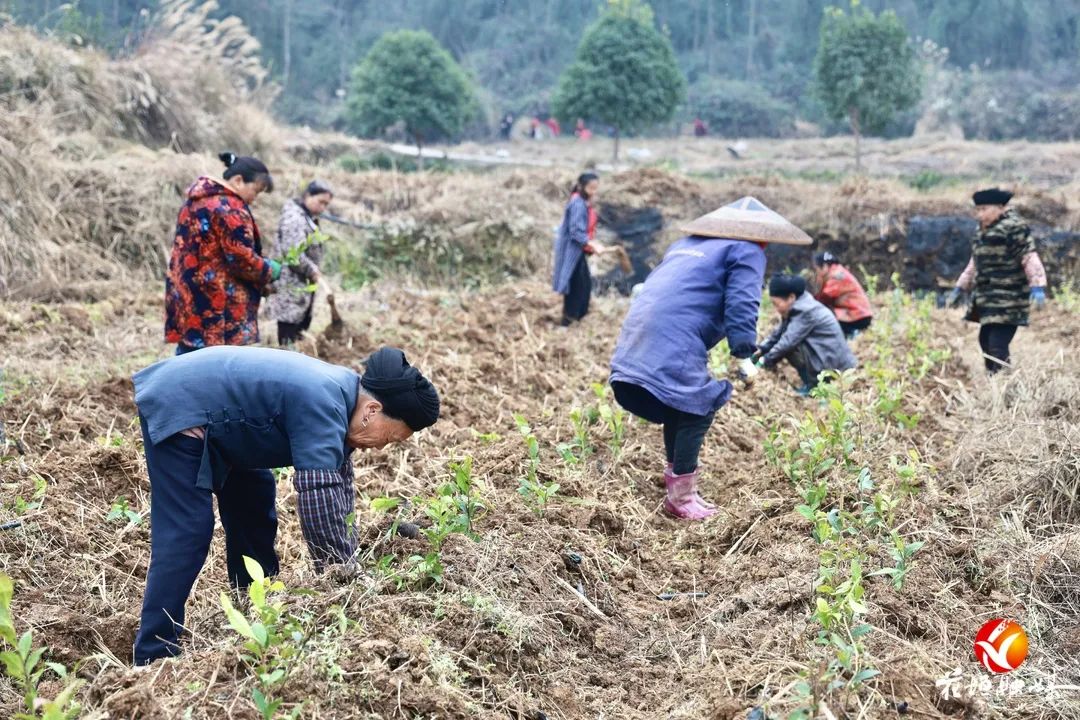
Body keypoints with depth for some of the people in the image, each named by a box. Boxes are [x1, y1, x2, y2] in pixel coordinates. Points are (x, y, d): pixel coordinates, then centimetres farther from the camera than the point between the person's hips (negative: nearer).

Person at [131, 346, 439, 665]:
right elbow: (319, 501, -33)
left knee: (254, 513, 16)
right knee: (184, 537, -15)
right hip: (177, 409, -11)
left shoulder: (340, 390, 2)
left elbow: (339, 493, 11)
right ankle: (154, 659, -12)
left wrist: (347, 564, 8)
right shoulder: (322, 409, -29)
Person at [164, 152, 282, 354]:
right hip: (216, 307, -9)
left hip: (186, 302, 9)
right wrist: (270, 271, 0)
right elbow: (242, 260, -18)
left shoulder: (195, 201, 16)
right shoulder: (230, 208, -15)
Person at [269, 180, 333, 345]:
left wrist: (314, 271, 10)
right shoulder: (294, 217, -17)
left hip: (302, 287, 10)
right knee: (289, 341, -8)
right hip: (290, 289, -10)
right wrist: (313, 271, -17)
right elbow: (293, 252, -26)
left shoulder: (309, 218, 16)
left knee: (299, 339, 13)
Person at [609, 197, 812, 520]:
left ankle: (676, 477, 30)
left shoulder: (689, 242, 30)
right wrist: (743, 355, -6)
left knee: (679, 408, 22)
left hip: (639, 331, 9)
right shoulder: (746, 251, 5)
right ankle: (681, 497, 2)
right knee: (696, 410, 1)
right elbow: (742, 307, -8)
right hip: (675, 342, -8)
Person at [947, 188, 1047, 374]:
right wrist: (960, 289, 26)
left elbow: (1030, 258, -16)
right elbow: (975, 263, 28)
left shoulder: (1014, 227, -9)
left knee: (997, 345, -16)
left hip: (1008, 300, -9)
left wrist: (1038, 287, -26)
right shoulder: (983, 230, 19)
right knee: (985, 341, 12)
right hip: (986, 299, 9)